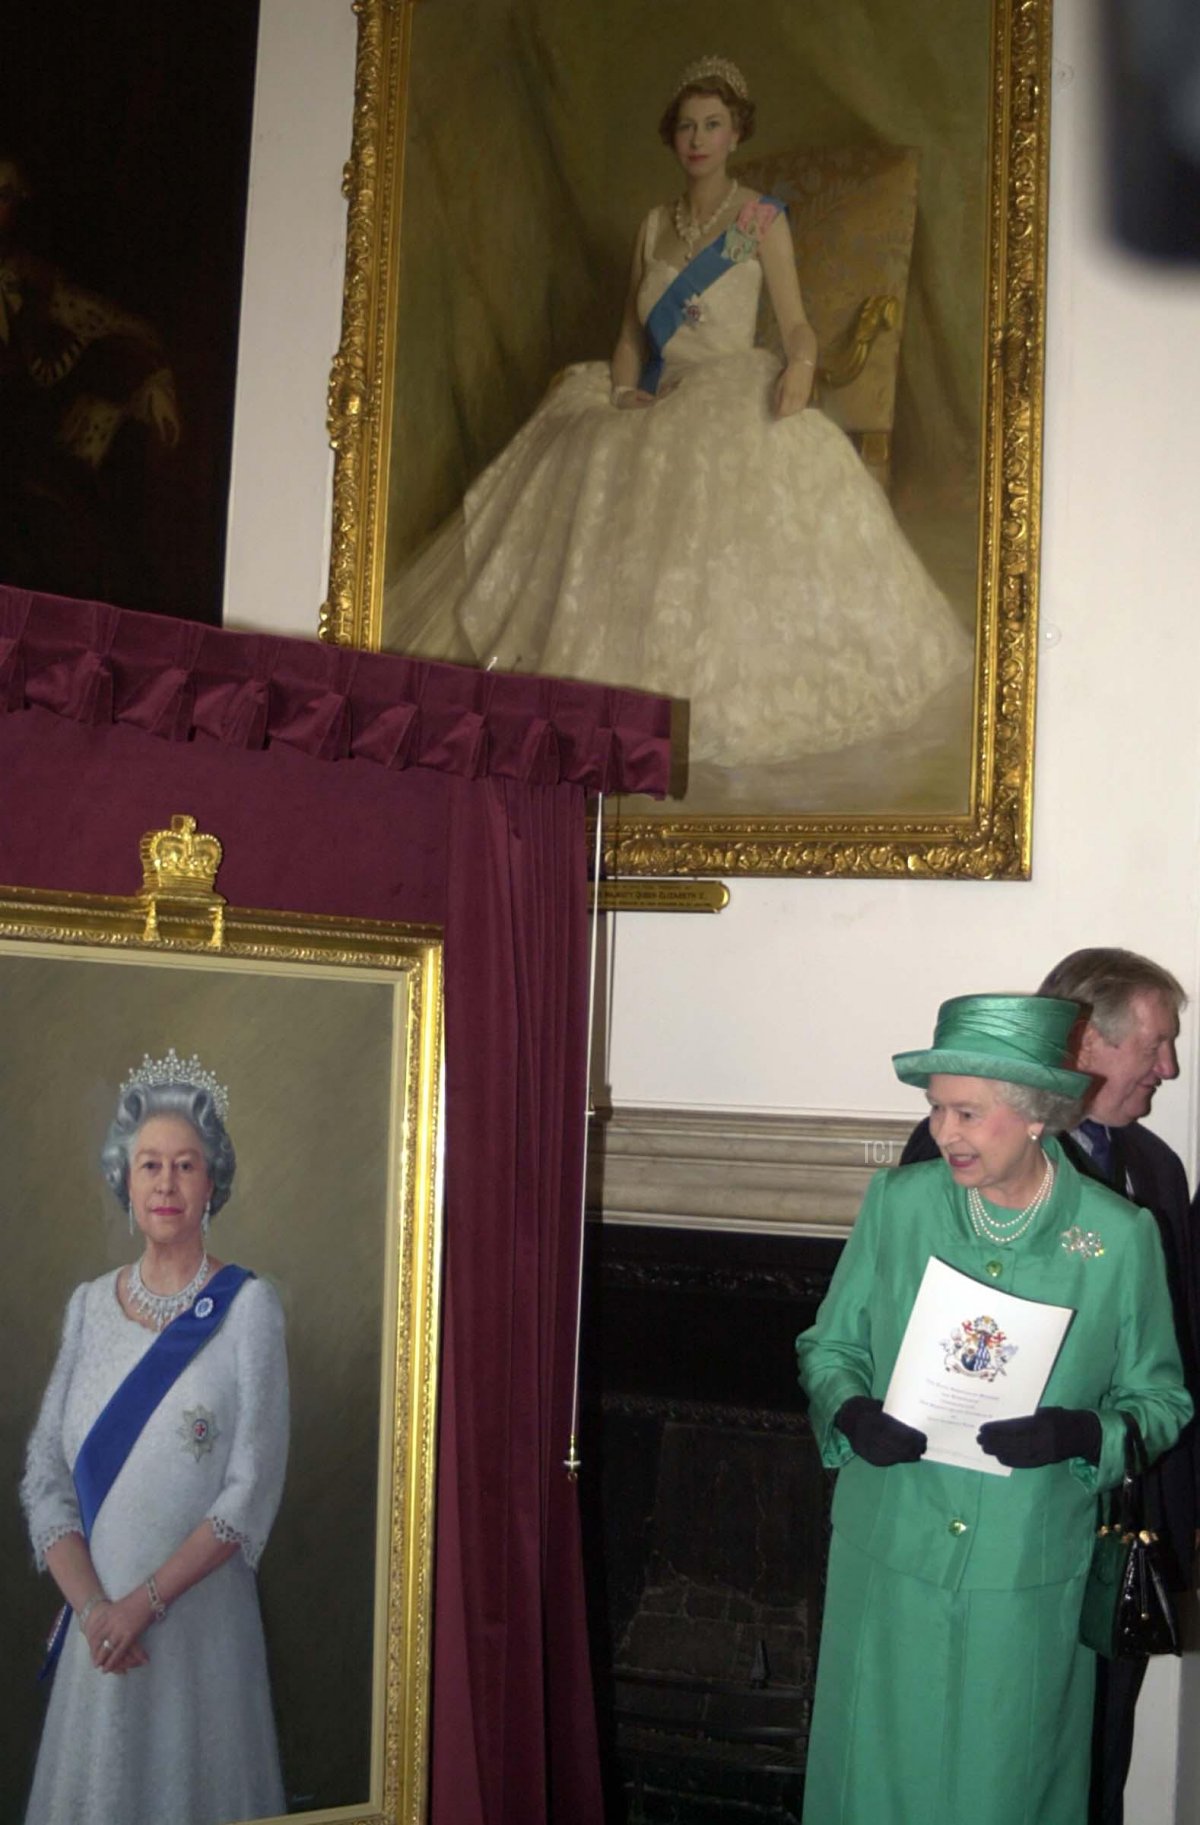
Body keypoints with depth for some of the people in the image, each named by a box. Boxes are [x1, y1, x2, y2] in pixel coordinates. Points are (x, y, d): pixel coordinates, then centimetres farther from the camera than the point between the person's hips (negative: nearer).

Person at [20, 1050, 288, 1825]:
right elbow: (45, 1476, 2)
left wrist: (145, 1602, -15)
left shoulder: (247, 1307, -6)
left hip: (202, 1613, -3)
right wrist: (91, 1605, -11)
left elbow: (253, 1491, -11)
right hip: (98, 1617, 3)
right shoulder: (89, 1306, 5)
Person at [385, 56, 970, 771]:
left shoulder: (763, 220, 2)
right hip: (659, 403, 5)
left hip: (734, 397, -5)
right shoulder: (655, 225, 16)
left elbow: (796, 323, -3)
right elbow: (633, 330, 17)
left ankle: (727, 685, -26)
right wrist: (625, 389, -3)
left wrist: (801, 368, -25)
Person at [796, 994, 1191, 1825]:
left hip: (1028, 1580, -1)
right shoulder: (897, 1202, -2)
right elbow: (831, 1343, 8)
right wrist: (850, 1413, -13)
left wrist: (1082, 1435, -19)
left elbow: (1161, 1399, 1)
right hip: (889, 1560, 2)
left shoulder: (1121, 1236, -8)